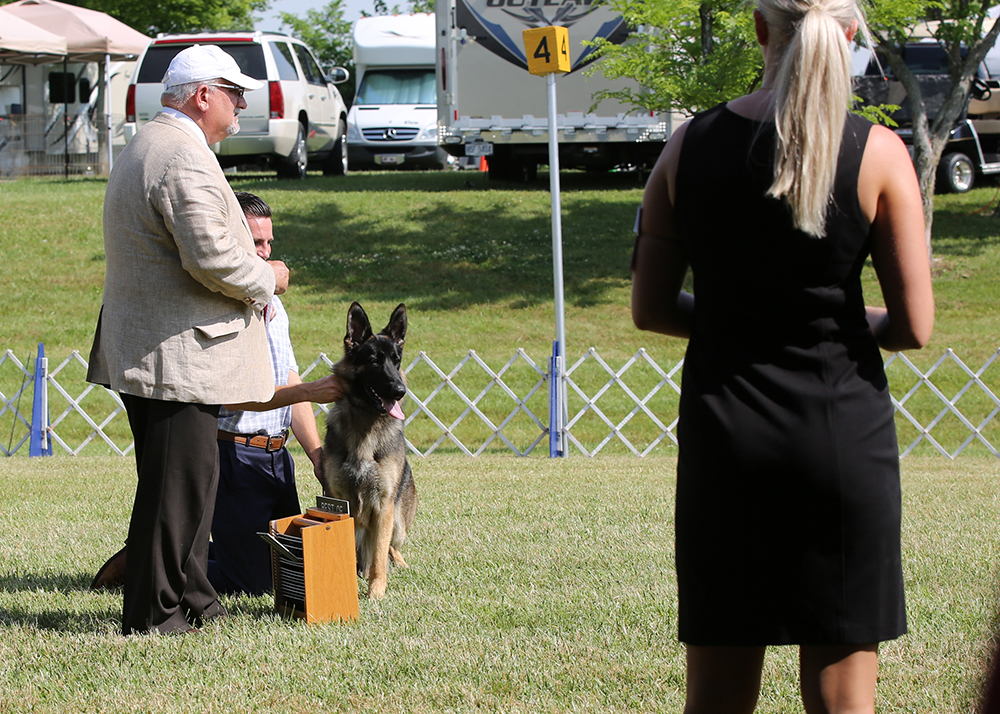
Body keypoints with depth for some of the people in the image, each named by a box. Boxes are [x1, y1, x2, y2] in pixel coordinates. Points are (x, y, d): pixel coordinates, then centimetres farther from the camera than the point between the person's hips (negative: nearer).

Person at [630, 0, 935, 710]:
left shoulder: (691, 147, 0)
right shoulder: (878, 153, -8)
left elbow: (651, 309, 5)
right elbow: (914, 327, -8)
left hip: (723, 433, 3)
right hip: (842, 431, -2)